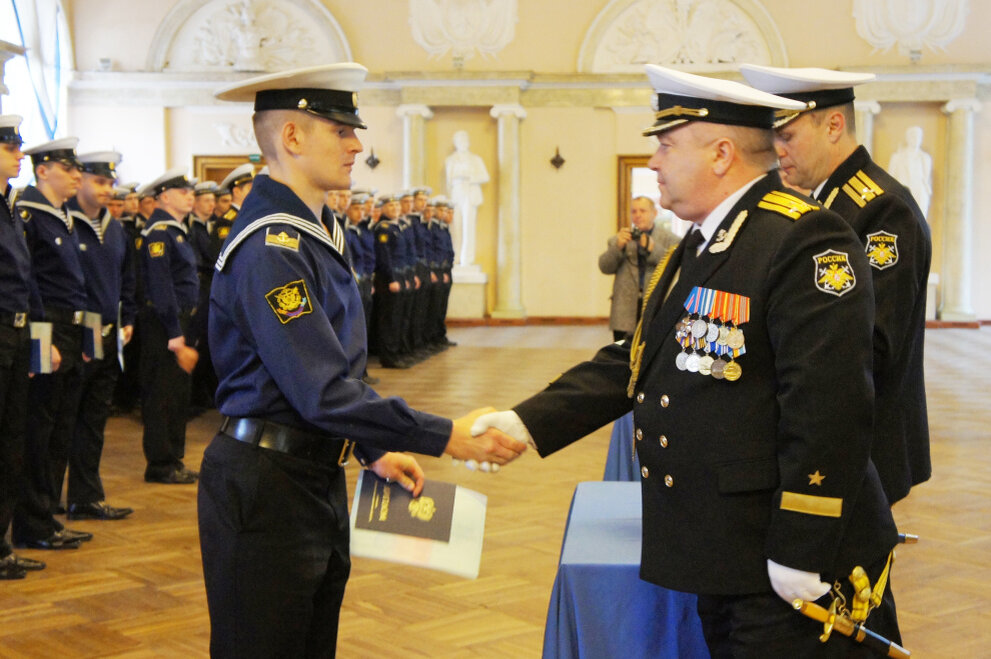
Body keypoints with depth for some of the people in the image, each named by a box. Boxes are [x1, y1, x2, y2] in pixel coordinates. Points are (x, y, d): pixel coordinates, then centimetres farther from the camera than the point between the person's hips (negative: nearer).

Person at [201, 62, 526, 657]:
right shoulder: (271, 247, -21)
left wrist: (374, 449, 9)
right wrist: (445, 437, -22)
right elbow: (323, 392, -26)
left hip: (317, 477, 10)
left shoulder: (318, 229, 11)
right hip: (266, 488, -9)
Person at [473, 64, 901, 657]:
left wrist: (801, 556, -23)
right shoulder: (699, 248, 14)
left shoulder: (806, 243, -18)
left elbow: (828, 410, -24)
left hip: (789, 566, -9)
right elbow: (633, 364, 13)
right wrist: (529, 423, 5)